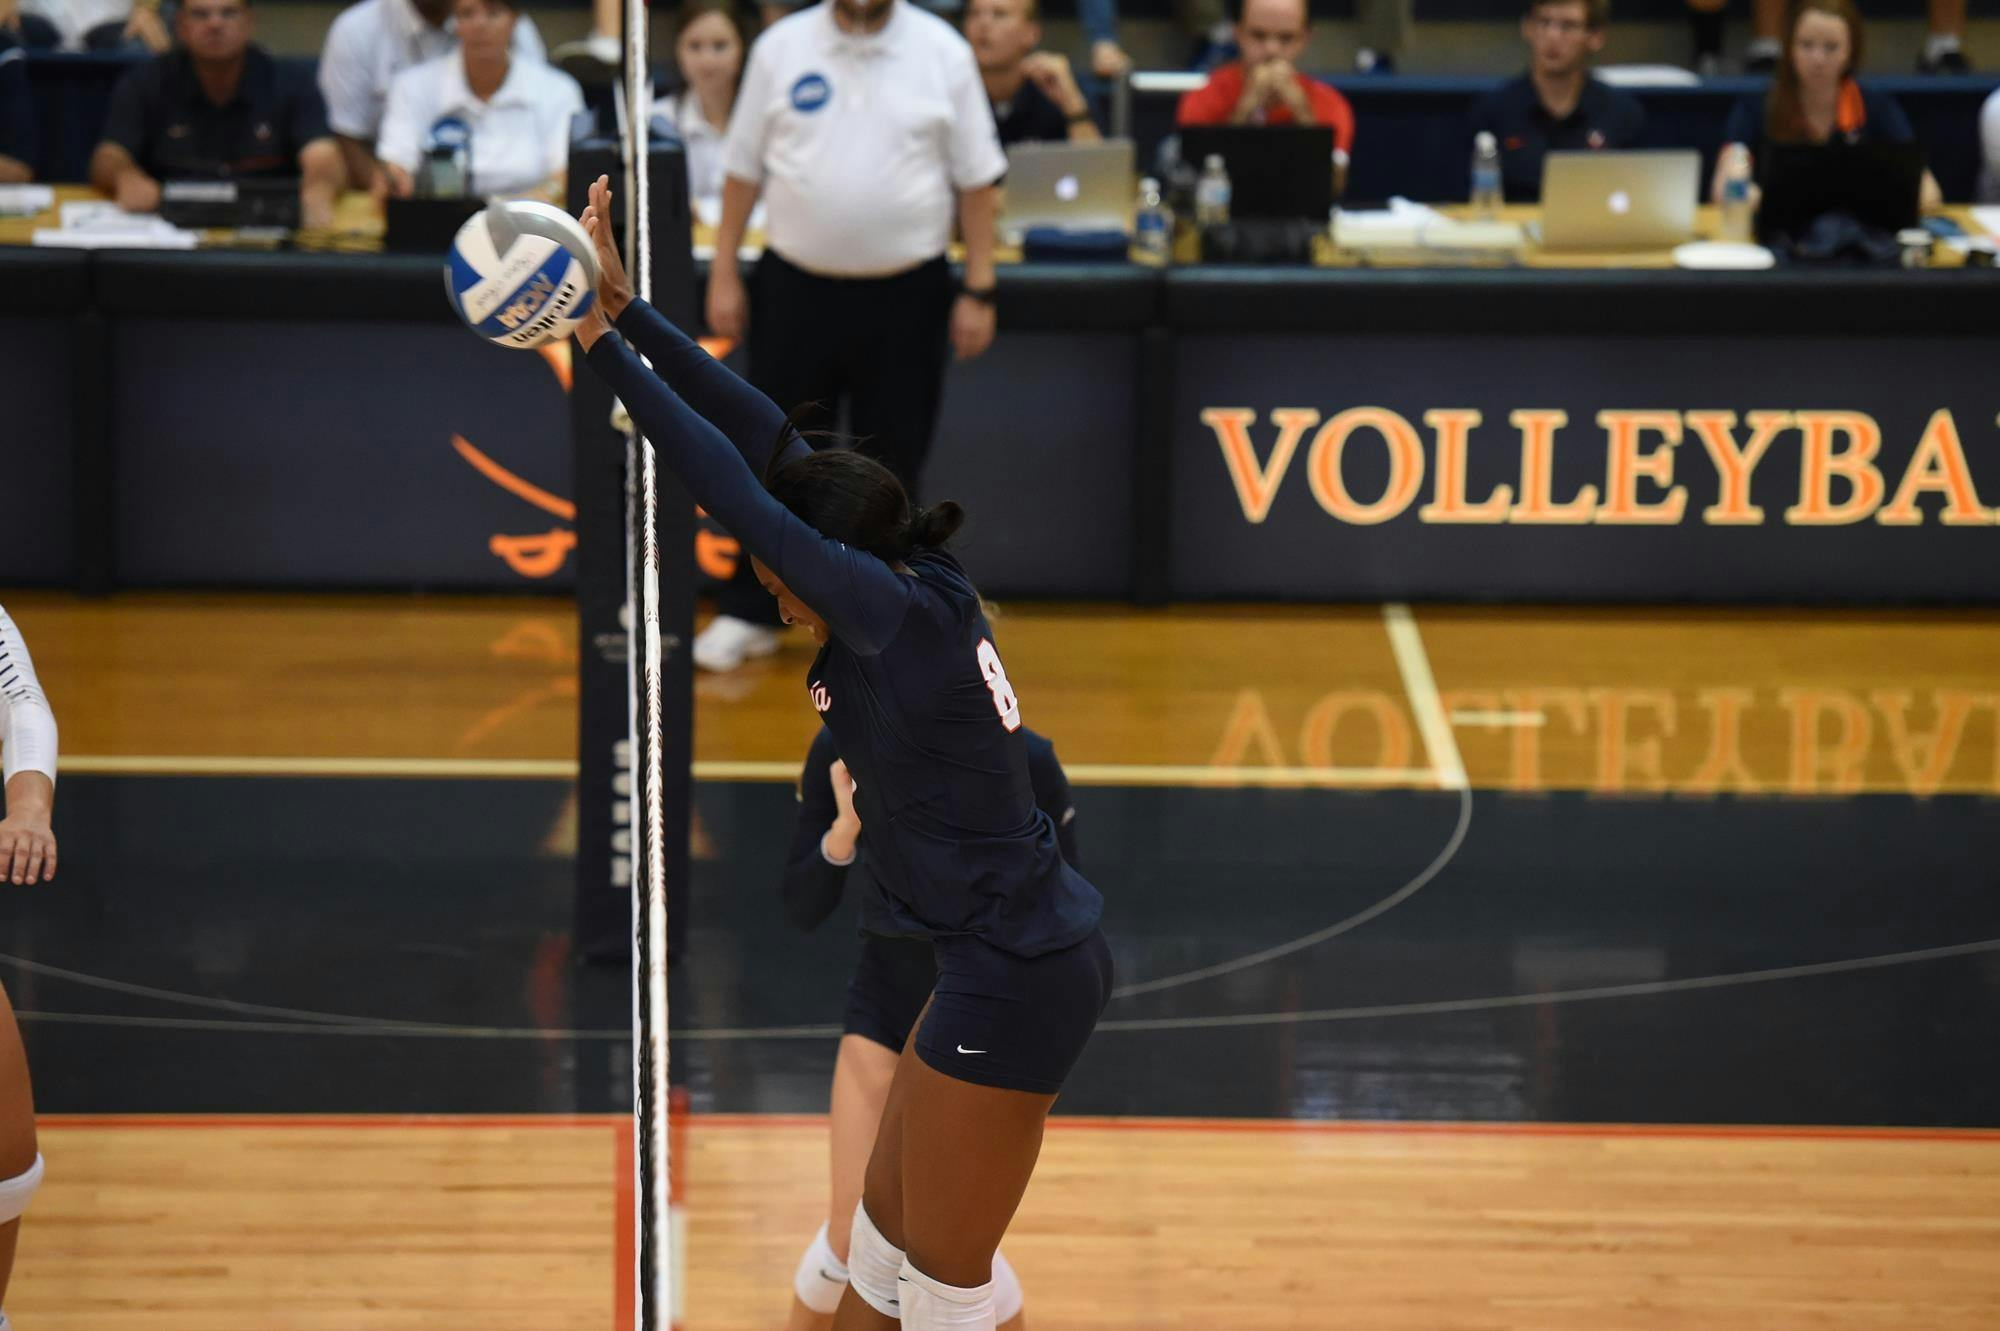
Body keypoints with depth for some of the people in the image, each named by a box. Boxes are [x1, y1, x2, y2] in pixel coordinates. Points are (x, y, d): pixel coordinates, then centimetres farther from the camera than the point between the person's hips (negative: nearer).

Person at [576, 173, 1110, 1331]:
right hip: (1021, 960, 10)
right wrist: (627, 308, 5)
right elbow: (764, 433, 6)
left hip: (1013, 987, -10)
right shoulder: (922, 589, 5)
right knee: (887, 1236, 20)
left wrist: (606, 346, -16)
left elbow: (736, 490, -22)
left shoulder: (902, 616, -19)